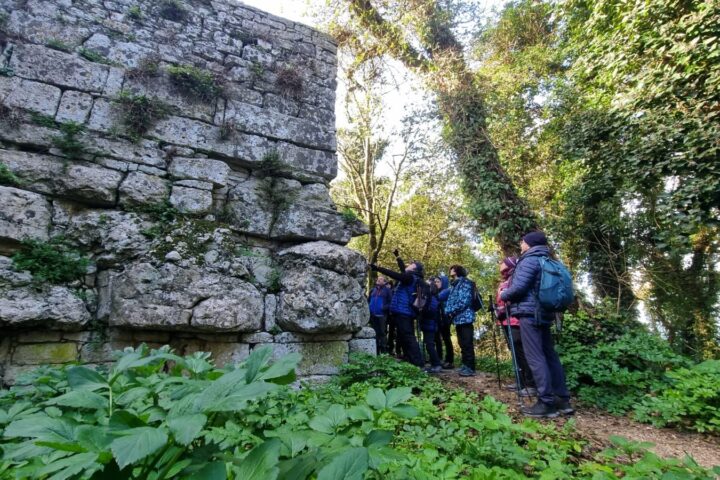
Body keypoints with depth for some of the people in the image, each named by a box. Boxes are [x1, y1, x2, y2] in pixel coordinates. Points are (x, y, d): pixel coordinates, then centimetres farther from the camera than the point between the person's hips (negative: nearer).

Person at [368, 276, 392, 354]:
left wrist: (385, 308, -18)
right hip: (373, 315, 6)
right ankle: (375, 350, 20)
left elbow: (391, 301, -7)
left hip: (382, 315, -5)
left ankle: (384, 350, 1)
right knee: (375, 333, 11)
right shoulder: (373, 290, 19)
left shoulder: (387, 290, 2)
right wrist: (369, 307, 10)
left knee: (382, 333, -4)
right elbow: (368, 300, 27)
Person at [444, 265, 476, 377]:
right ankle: (465, 365, 21)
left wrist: (452, 311, -12)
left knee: (467, 344, -7)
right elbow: (450, 300, 20)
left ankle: (470, 368, -3)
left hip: (464, 317, -9)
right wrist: (448, 311, 0)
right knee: (462, 344, 13)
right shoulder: (454, 286, 21)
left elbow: (464, 301, -16)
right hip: (458, 319, 9)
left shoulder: (465, 283, -5)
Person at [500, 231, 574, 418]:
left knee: (535, 358, -8)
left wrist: (504, 295, 0)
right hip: (544, 313, 10)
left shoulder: (529, 260, -9)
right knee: (549, 355, 11)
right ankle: (563, 399, 15)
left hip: (529, 312, -10)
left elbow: (519, 287, -19)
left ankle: (546, 403, -7)